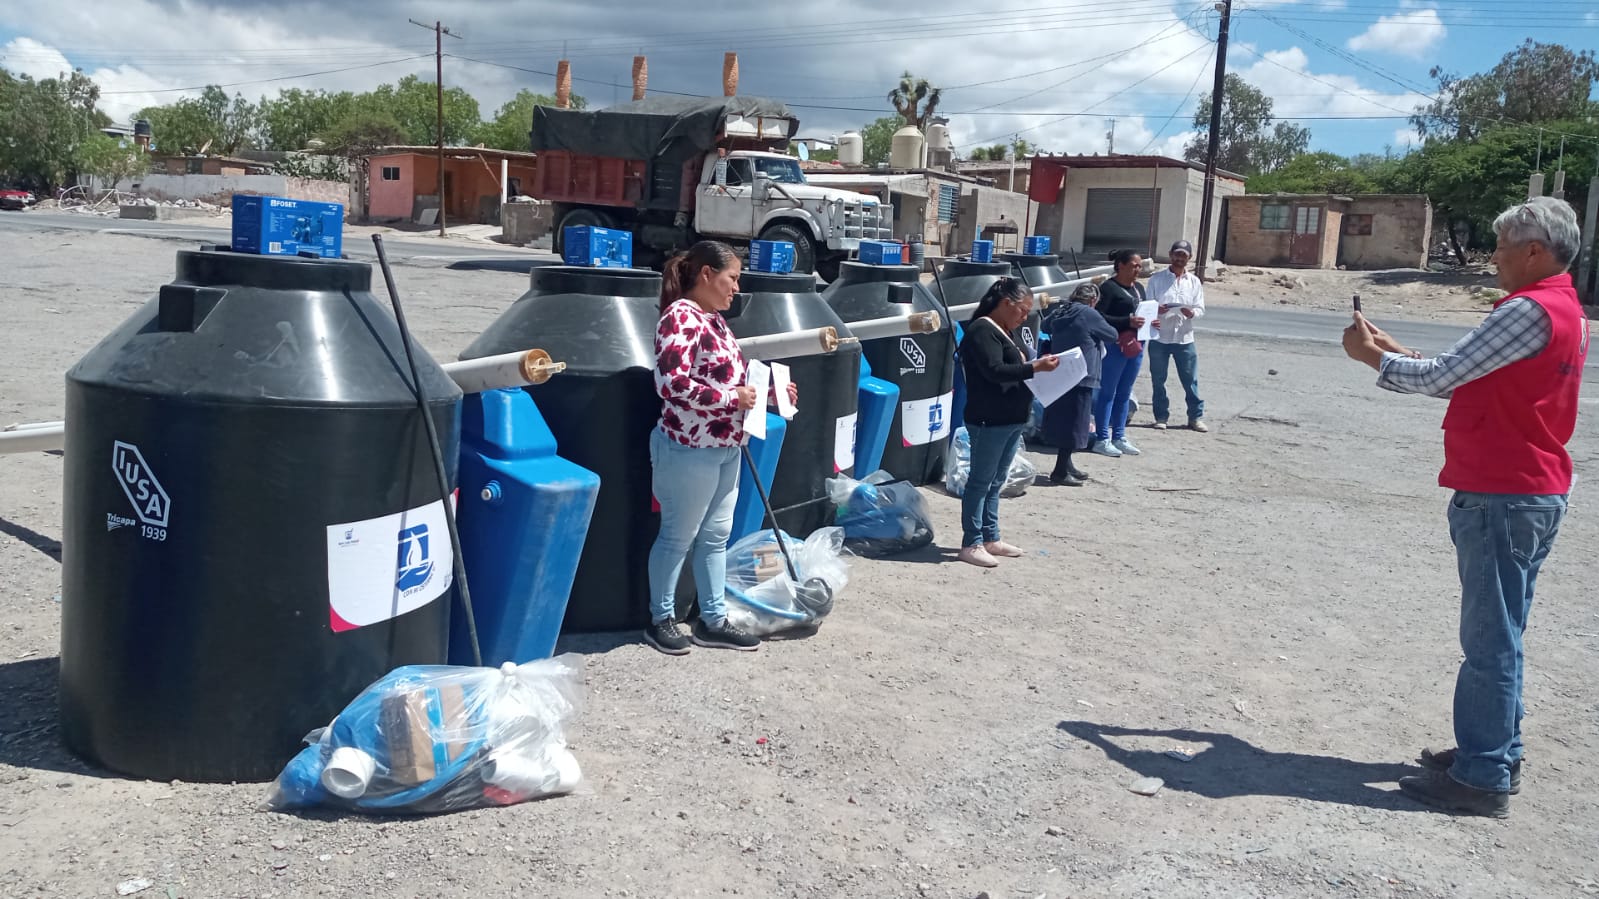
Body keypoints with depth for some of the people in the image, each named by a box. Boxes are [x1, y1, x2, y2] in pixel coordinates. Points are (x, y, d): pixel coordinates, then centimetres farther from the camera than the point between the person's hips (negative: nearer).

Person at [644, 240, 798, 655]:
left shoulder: (713, 318, 12)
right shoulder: (681, 317, -18)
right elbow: (671, 384, -27)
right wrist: (732, 397, -21)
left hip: (725, 448, 10)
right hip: (690, 450, -10)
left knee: (715, 536, 15)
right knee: (678, 536, 4)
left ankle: (713, 620, 25)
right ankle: (661, 618, 20)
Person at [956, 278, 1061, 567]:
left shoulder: (1005, 332, 18)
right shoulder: (982, 331, -14)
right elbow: (994, 371, -23)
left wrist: (1035, 364, 7)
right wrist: (1034, 367, -23)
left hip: (1011, 420, 10)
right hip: (989, 421, -10)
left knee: (995, 482, 15)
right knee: (981, 481, -3)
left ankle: (990, 538, 23)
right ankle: (971, 544, 2)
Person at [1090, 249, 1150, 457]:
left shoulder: (1138, 288, 17)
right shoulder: (1109, 288, -9)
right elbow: (1099, 317, -17)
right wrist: (1127, 322, -23)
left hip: (1136, 345, 8)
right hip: (1116, 345, -8)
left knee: (1124, 393, 12)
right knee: (1107, 392, -3)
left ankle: (1119, 437, 19)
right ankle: (1102, 439, 1)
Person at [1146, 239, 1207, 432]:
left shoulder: (1194, 281, 9)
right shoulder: (1157, 278, 3)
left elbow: (1200, 308, 7)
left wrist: (1192, 313, -16)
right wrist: (1157, 310, -21)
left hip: (1184, 337, 1)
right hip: (1159, 336, -1)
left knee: (1190, 380, 3)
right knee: (1158, 380, 5)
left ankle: (1196, 417, 12)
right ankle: (1161, 417, 16)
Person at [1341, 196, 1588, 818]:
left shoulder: (1530, 310, -18)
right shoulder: (1565, 310, 15)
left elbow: (1441, 377, -18)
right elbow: (1472, 383, 16)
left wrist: (1373, 356, -2)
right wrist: (1396, 353, 12)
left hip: (1502, 499, -10)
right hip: (1533, 494, 10)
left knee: (1490, 640, -4)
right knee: (1500, 636, 18)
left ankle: (1481, 779, 4)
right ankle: (1496, 753, 29)